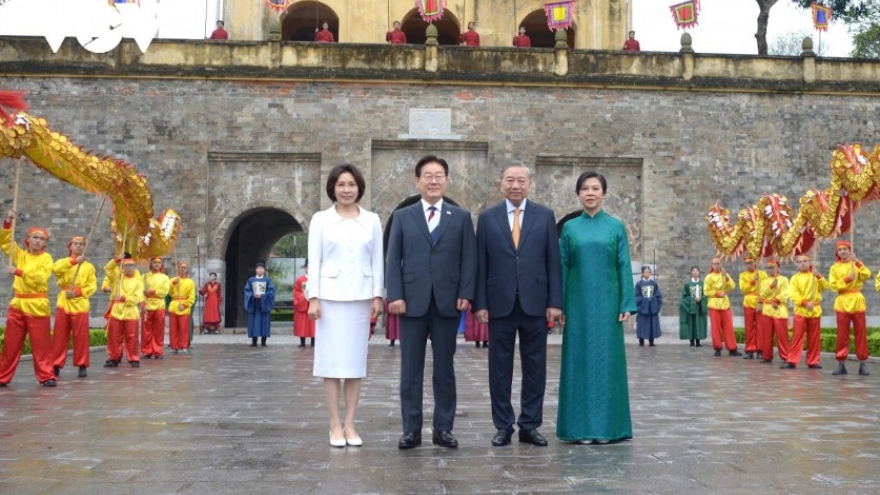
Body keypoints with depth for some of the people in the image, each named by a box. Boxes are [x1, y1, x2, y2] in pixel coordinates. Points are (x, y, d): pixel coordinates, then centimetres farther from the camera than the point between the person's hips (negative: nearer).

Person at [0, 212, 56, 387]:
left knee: (41, 344, -3)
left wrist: (18, 272, -19)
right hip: (17, 304, 4)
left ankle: (46, 376, 1)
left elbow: (40, 277, -15)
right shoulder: (20, 255, 13)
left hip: (37, 306, -4)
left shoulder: (46, 258, -1)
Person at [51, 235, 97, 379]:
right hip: (63, 304, 1)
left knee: (81, 337, 0)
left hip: (80, 305, -1)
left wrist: (77, 292, -16)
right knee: (60, 336, 1)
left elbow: (92, 286, -1)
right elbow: (55, 268, -15)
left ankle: (82, 365, 7)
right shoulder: (64, 262, 11)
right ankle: (56, 365, 7)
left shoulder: (89, 266, 8)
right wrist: (73, 261, -24)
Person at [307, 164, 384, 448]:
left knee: (356, 361, 5)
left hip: (360, 297, 2)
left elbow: (377, 261, 7)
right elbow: (314, 261, -1)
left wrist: (377, 295, 1)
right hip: (330, 296, -2)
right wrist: (313, 297, -7)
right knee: (332, 362, 0)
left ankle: (350, 425, 12)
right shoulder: (321, 220, 2)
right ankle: (335, 425, 8)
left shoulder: (372, 220, 7)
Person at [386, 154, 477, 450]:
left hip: (447, 302, 0)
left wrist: (465, 294, -7)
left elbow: (469, 259, 4)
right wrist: (395, 295, -7)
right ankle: (411, 430, 10)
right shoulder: (402, 217, 9)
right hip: (412, 302, 0)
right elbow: (393, 259, 3)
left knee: (445, 369, 6)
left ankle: (443, 429, 14)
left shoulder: (461, 217, 9)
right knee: (411, 369, 3)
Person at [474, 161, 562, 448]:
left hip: (535, 303, 0)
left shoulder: (545, 216, 6)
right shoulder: (487, 218, 5)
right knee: (500, 368, 5)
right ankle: (503, 427, 15)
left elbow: (553, 261, 3)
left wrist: (555, 302, -3)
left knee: (534, 367, 6)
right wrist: (480, 304, -3)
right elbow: (481, 265, 3)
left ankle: (530, 426, 16)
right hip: (500, 304, 0)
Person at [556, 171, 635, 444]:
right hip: (578, 304, 1)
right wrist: (558, 304, -1)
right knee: (580, 360, 3)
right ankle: (582, 426, 10)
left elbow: (624, 267, 2)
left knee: (606, 359, 2)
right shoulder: (570, 228, 6)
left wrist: (627, 304, -5)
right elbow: (562, 267, 5)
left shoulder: (616, 227, 4)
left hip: (607, 303, -1)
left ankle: (606, 425, 11)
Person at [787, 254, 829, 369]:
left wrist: (818, 276, -12)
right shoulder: (795, 278, 1)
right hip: (800, 310, -3)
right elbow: (793, 295, -9)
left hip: (815, 310, 3)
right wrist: (805, 303, -21)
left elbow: (826, 287, -3)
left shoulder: (815, 277, 10)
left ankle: (813, 362, 14)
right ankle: (792, 361, -8)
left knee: (814, 338, 6)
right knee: (797, 337, -7)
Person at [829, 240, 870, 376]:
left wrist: (857, 262, -18)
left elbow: (867, 276, -11)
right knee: (842, 335, 0)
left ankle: (862, 364, 4)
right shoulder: (835, 268, 5)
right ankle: (841, 364, 3)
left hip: (857, 302, 0)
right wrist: (847, 279, -18)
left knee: (861, 334, 0)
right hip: (842, 303, 0)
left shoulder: (857, 264, 8)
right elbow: (834, 285, -6)